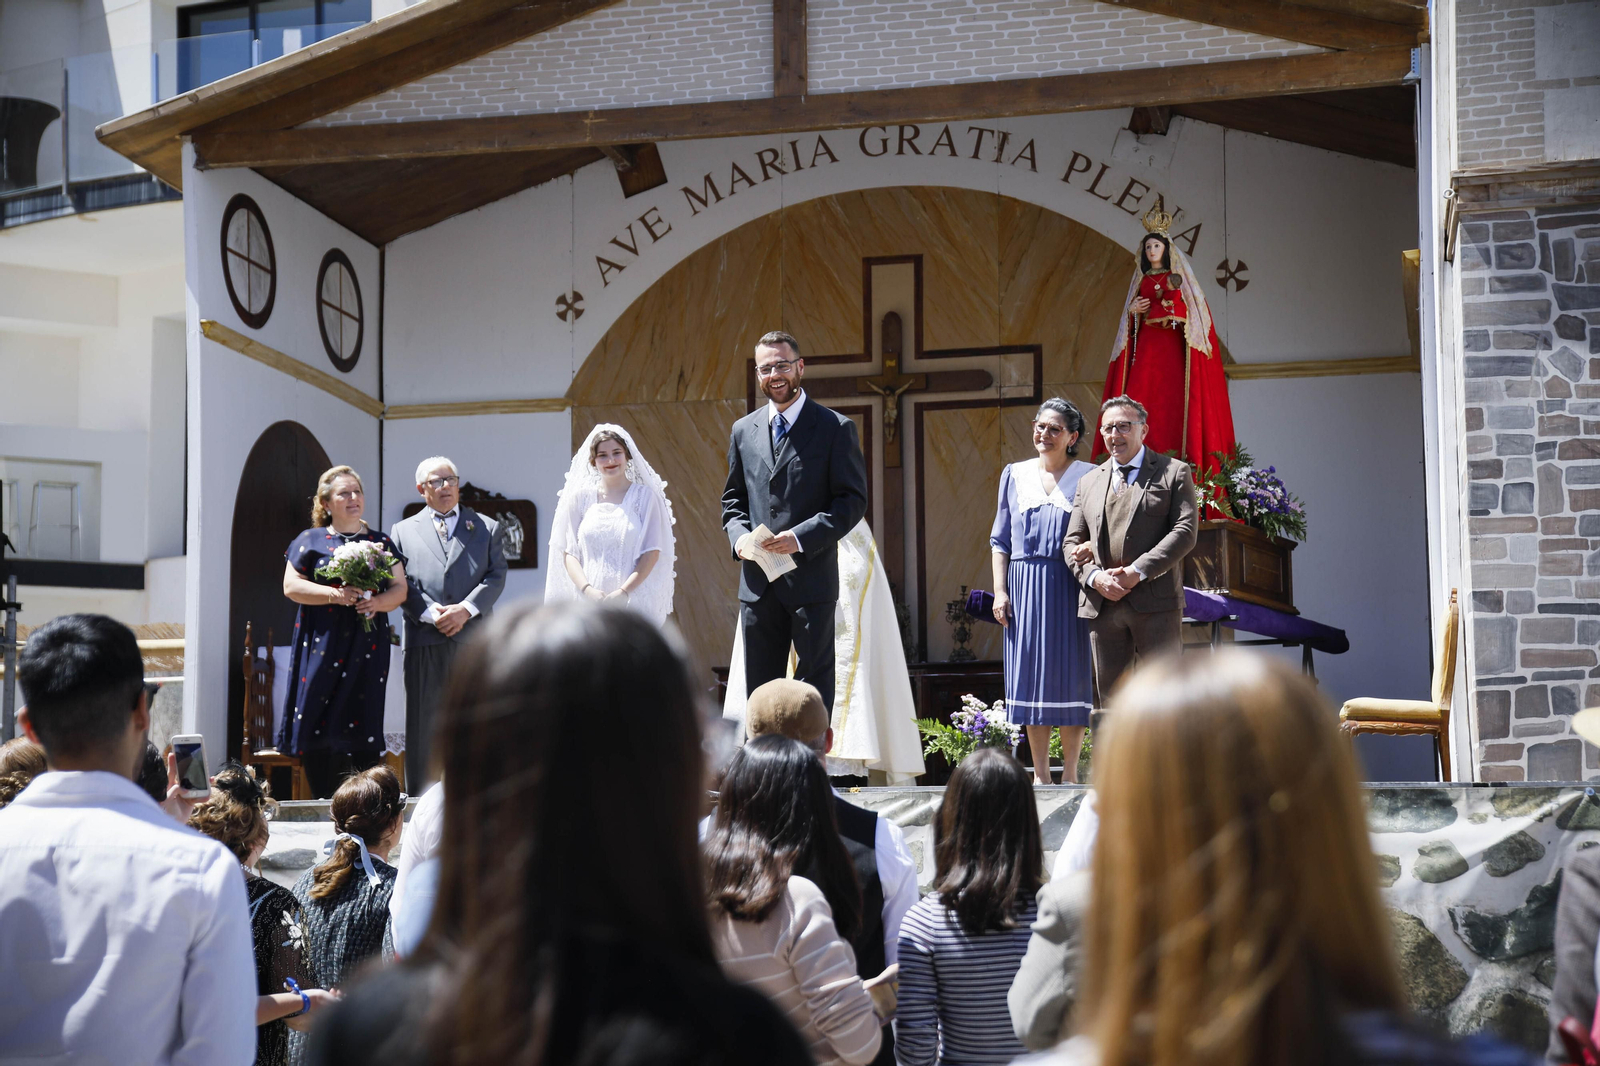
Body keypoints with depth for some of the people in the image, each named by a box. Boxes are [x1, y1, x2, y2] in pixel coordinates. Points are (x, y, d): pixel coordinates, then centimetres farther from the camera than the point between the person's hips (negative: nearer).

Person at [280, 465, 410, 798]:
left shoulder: (381, 543, 13)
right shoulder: (310, 541, 8)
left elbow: (400, 589, 8)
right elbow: (291, 586, -1)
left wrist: (379, 602, -14)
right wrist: (335, 595, -15)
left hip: (367, 647, 1)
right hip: (322, 646, -1)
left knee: (362, 727, -4)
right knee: (321, 732, -5)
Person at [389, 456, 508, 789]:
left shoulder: (487, 528, 16)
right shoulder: (402, 531, 15)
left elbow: (496, 576, 4)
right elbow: (400, 583, 4)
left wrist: (465, 609, -11)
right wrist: (431, 614, -12)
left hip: (474, 638, 0)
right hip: (425, 642, 0)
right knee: (424, 727, 1)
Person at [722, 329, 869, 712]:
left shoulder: (836, 428, -1)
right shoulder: (743, 430, 12)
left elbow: (853, 500, -5)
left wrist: (801, 537, -17)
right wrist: (739, 535, -3)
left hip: (811, 578, -4)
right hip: (757, 583, 4)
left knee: (814, 691, 1)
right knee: (759, 690, 9)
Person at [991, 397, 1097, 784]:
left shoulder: (1086, 475, 6)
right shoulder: (1014, 474, 13)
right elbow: (1000, 539, 14)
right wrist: (999, 590, 4)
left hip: (1070, 587, -2)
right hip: (1026, 586, 2)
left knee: (1071, 675, -2)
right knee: (1031, 674, 1)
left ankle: (1070, 773, 6)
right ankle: (1040, 773, 7)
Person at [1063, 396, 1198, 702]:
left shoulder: (1174, 472, 5)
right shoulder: (1088, 481, 17)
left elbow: (1186, 531, -6)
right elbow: (1071, 541, 13)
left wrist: (1137, 571, -16)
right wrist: (1094, 576, -8)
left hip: (1155, 602, -4)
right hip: (1101, 603, 4)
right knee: (1110, 698, 6)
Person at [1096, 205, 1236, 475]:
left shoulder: (1179, 277, 7)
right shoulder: (1141, 280, 16)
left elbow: (1192, 310, 1)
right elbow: (1129, 315, 21)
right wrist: (1132, 309, -1)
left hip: (1173, 344, -3)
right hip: (1146, 344, 3)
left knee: (1173, 398, -11)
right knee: (1142, 396, -9)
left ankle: (1175, 455, -11)